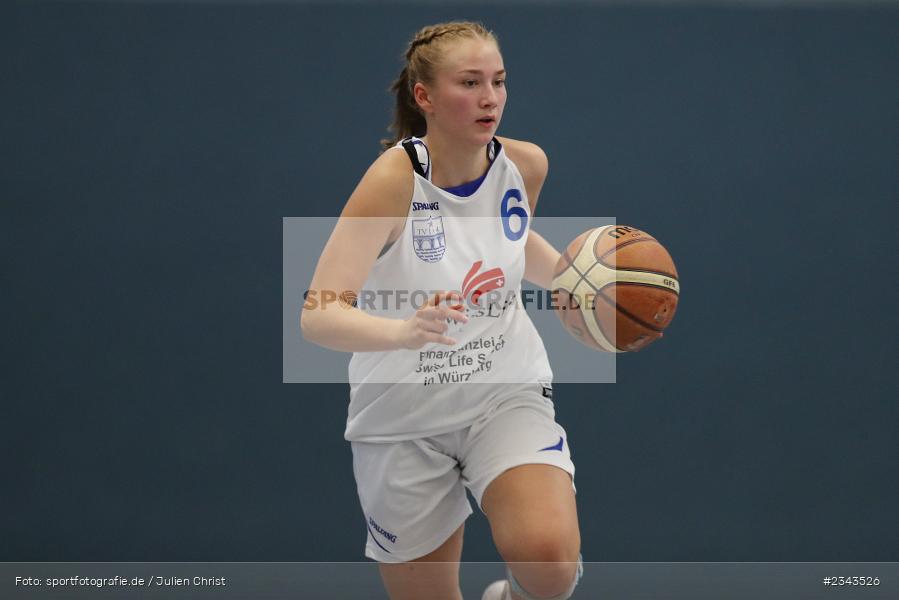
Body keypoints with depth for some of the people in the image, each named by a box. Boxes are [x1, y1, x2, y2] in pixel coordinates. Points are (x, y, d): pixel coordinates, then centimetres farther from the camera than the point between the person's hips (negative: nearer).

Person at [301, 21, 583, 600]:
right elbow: (319, 316, -30)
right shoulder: (395, 178, -20)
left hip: (507, 396, 2)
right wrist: (404, 330, -48)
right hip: (404, 417, -2)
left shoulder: (525, 164, -7)